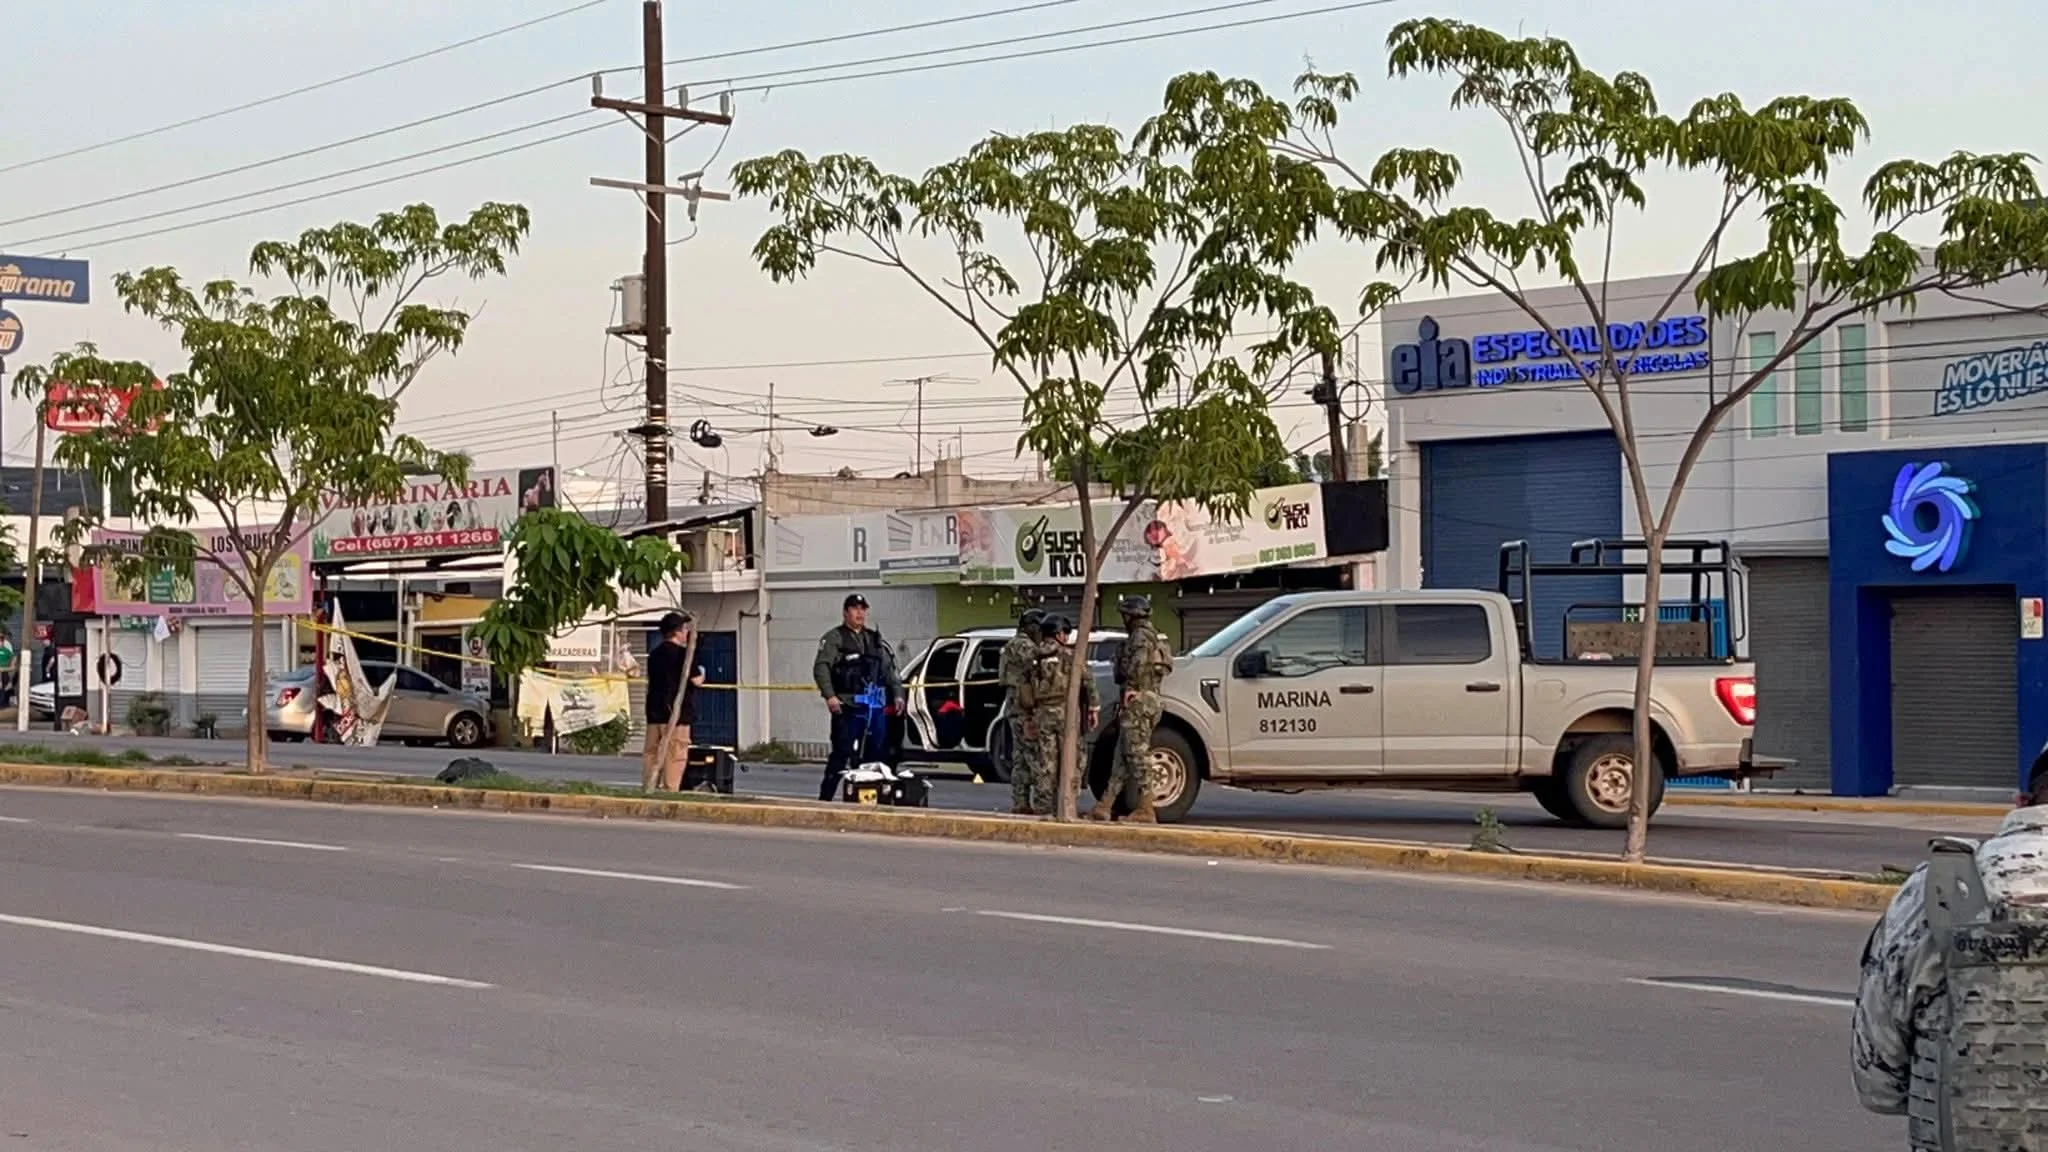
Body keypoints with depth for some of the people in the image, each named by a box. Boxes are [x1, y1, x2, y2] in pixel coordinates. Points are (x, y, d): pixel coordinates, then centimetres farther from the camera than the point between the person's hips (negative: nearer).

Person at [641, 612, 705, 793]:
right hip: (676, 713, -7)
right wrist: (701, 673, 9)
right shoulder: (682, 653, -11)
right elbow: (696, 680, -13)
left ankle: (647, 790, 10)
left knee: (651, 754, 9)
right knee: (675, 757, -4)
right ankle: (669, 792, -6)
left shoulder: (654, 654, 13)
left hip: (654, 712, 7)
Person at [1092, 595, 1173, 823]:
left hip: (1137, 700, -11)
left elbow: (1139, 661, -27)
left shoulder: (1141, 636, -9)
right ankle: (1105, 806, 12)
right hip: (1148, 699, 11)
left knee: (1138, 755, -9)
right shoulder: (1152, 636, 23)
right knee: (1123, 756, 10)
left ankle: (1145, 810, -10)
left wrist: (1130, 687, -20)